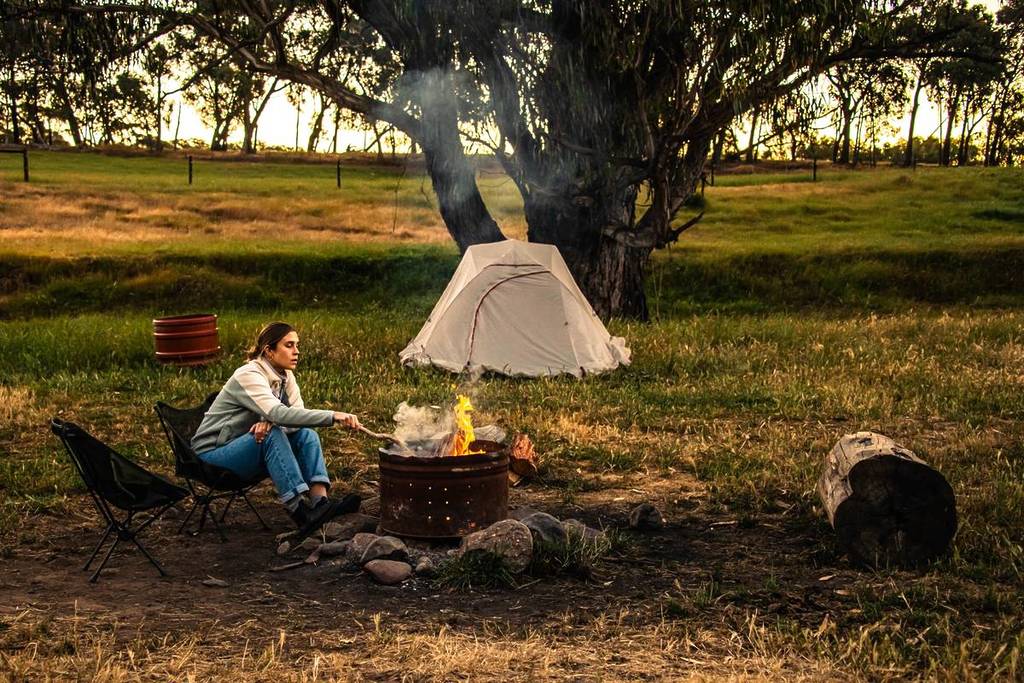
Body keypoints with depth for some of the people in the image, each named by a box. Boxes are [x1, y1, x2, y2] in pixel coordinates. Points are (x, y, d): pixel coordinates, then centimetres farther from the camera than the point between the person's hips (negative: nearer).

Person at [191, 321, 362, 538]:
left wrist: (270, 422, -29)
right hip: (212, 454, -8)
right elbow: (279, 413, -37)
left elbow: (297, 417, -6)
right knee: (272, 434, -32)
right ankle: (300, 512, -39)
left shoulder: (285, 376, 3)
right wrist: (333, 416, -43)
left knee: (306, 434, -12)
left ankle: (320, 502, -29)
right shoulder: (249, 375, -22)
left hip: (247, 451, 8)